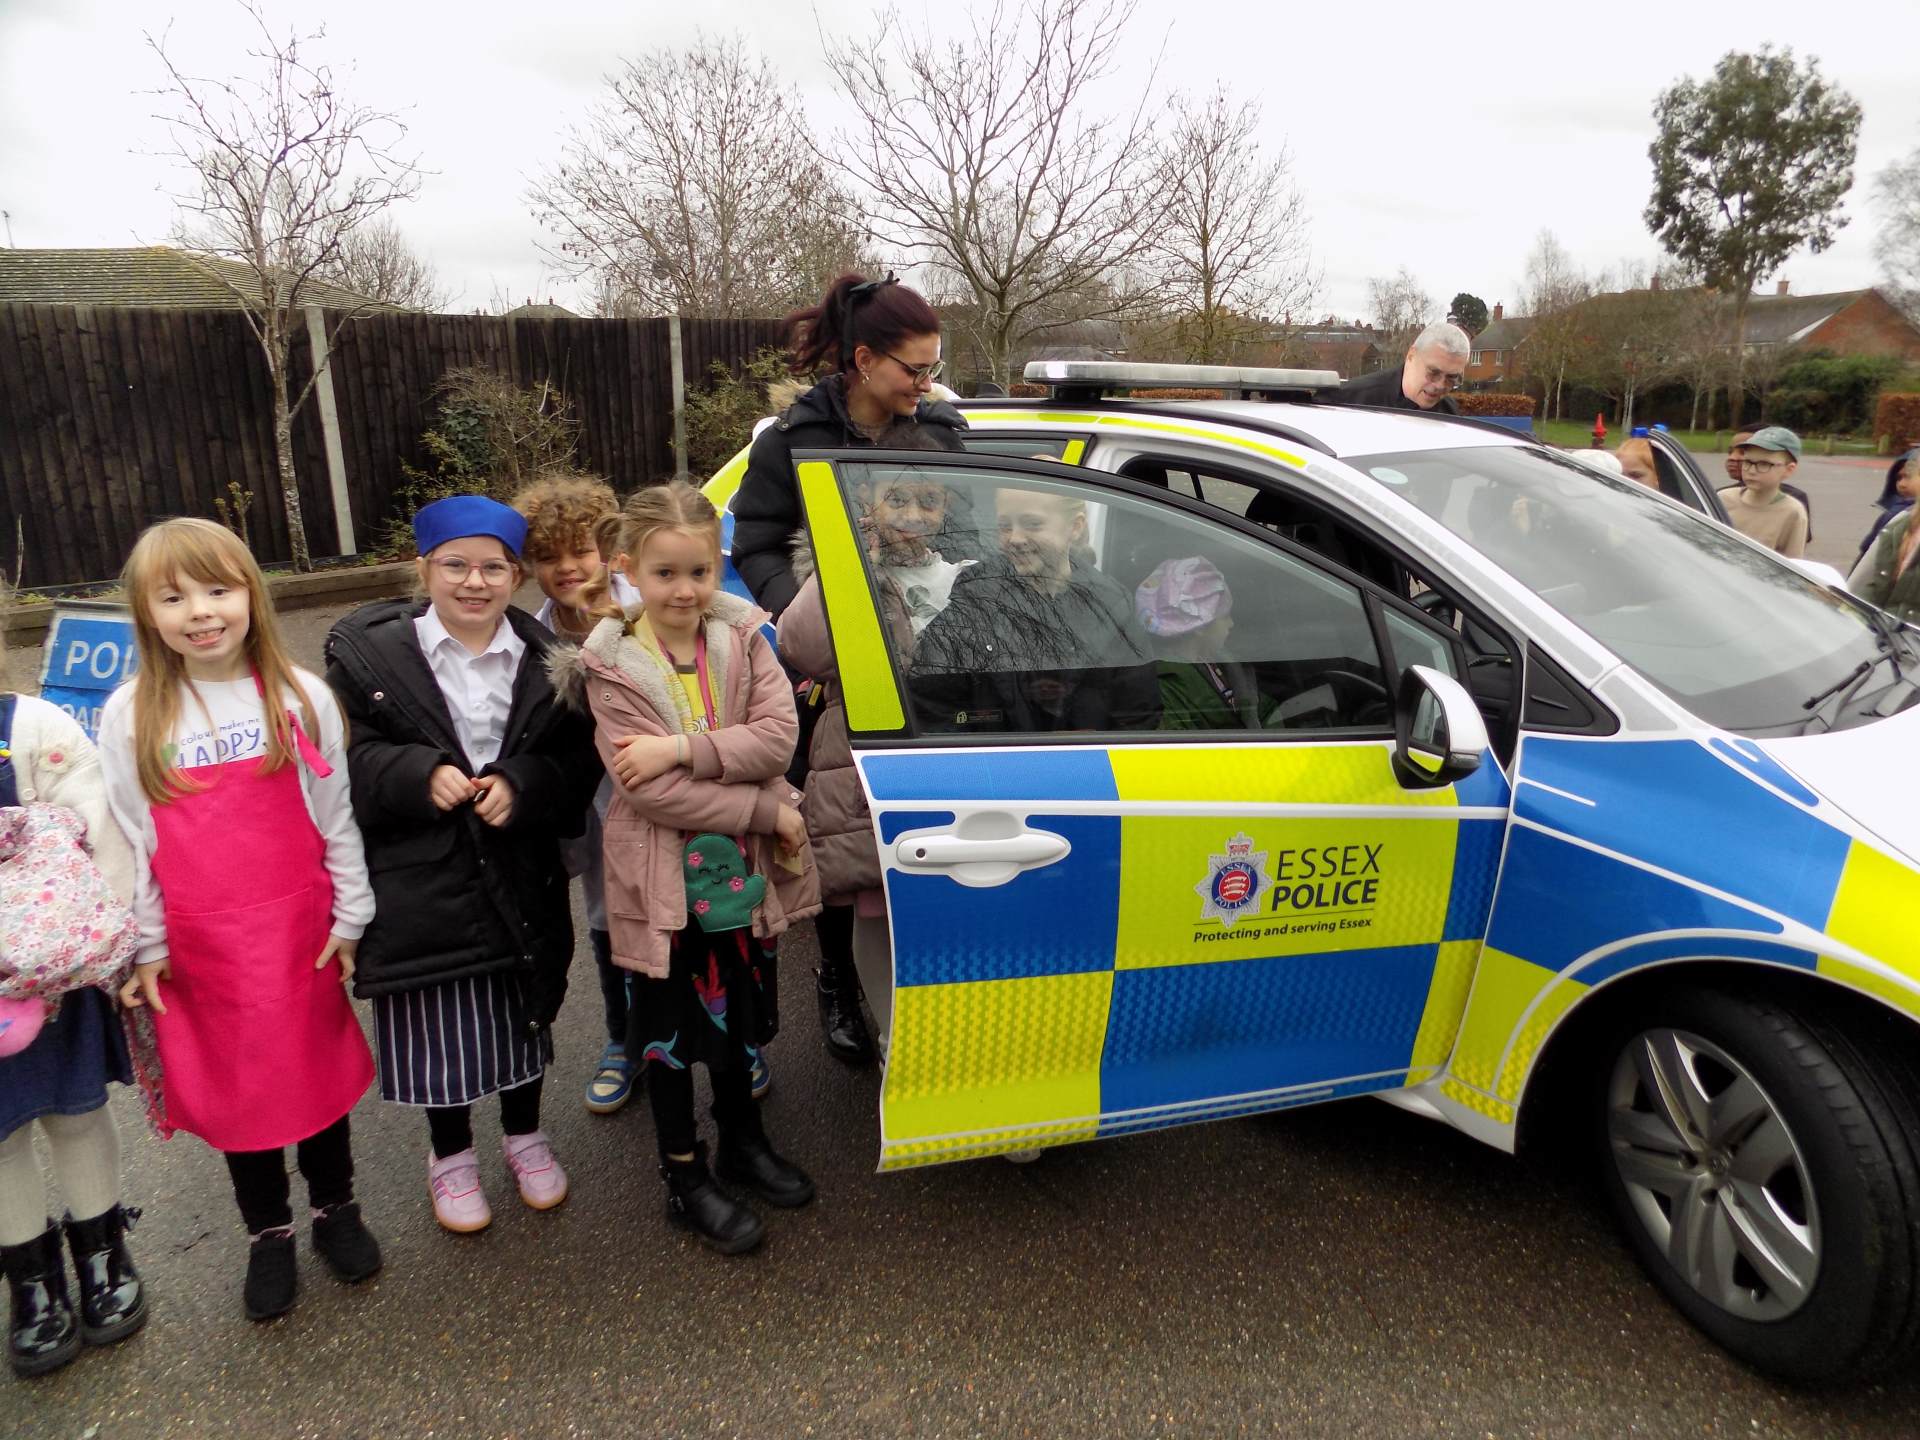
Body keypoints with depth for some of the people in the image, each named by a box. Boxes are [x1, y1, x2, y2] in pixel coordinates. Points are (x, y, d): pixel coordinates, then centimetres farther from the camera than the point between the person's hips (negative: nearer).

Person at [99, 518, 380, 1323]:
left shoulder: (301, 697, -5)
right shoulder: (130, 715, -4)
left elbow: (337, 817, -1)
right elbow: (129, 838, 1)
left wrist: (350, 918, 0)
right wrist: (147, 946, 2)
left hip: (302, 931, 0)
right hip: (200, 945, 1)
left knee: (319, 1069, 13)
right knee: (232, 1085, 14)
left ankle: (335, 1207, 36)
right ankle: (268, 1234, 34)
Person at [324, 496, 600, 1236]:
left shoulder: (545, 657, -1)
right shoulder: (368, 651, -5)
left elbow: (577, 760, -1)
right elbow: (347, 759, -7)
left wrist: (521, 784, -20)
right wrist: (420, 776, -23)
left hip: (521, 878, 2)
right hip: (418, 881, -1)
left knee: (521, 1012, 18)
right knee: (435, 1027, 11)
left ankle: (523, 1132, 42)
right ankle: (450, 1153, 36)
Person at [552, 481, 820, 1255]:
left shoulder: (742, 636, -4)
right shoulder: (611, 666, -14)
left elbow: (777, 735, -16)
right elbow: (654, 792, -22)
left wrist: (680, 747, -26)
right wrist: (767, 812, -21)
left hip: (743, 869, 4)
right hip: (662, 878, -3)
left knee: (742, 1011, 21)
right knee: (670, 1027, 13)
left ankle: (742, 1140, 44)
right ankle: (684, 1179, 32)